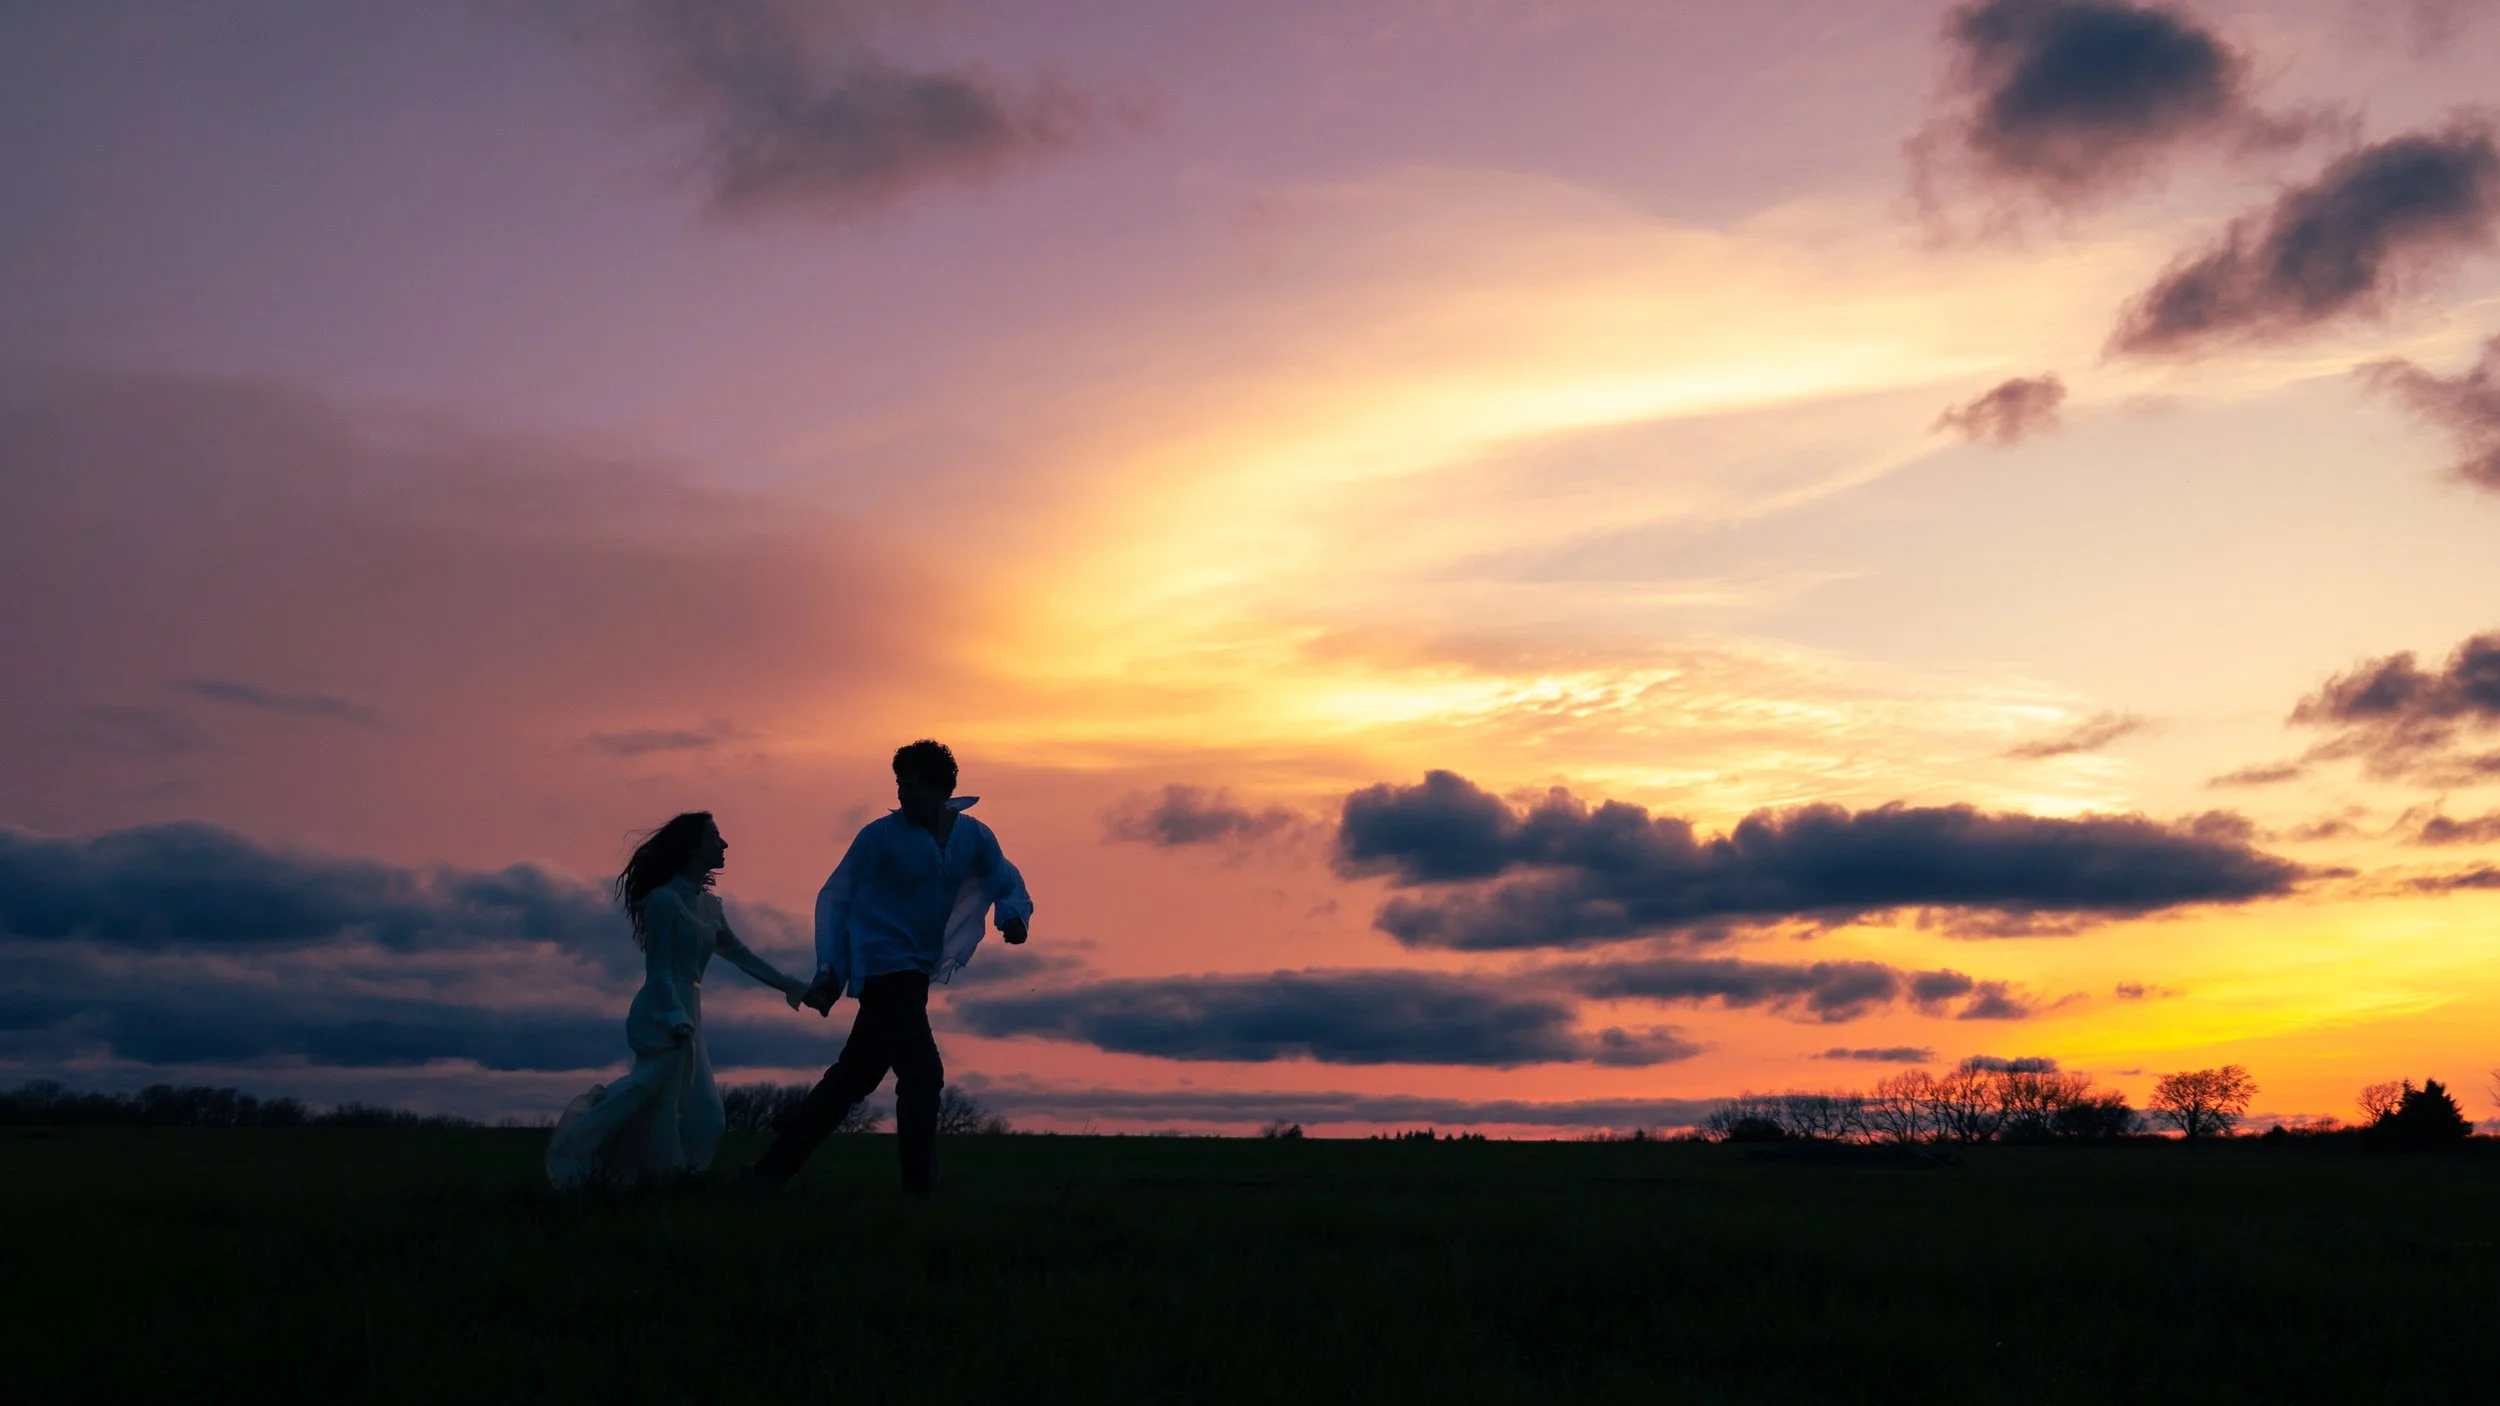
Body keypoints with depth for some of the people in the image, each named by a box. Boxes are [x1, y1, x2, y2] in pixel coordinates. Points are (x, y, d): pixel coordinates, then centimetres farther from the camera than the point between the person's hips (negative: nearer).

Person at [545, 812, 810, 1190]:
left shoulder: (708, 905, 15)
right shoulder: (665, 900, -9)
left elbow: (739, 954, 20)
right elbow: (658, 972, -13)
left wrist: (786, 984, 16)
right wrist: (676, 1018, -24)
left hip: (686, 1017, 9)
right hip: (663, 1020, -9)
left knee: (702, 1119, 6)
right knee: (658, 1113, -11)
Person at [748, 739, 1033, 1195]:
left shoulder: (973, 838, 3)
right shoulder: (880, 836, -8)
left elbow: (1009, 885, 10)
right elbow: (834, 898, -4)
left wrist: (1015, 915, -14)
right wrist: (829, 968, -12)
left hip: (915, 974, 6)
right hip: (885, 969, -6)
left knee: (854, 1077, 13)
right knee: (923, 1074, -13)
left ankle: (774, 1166, 24)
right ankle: (918, 1185, -5)